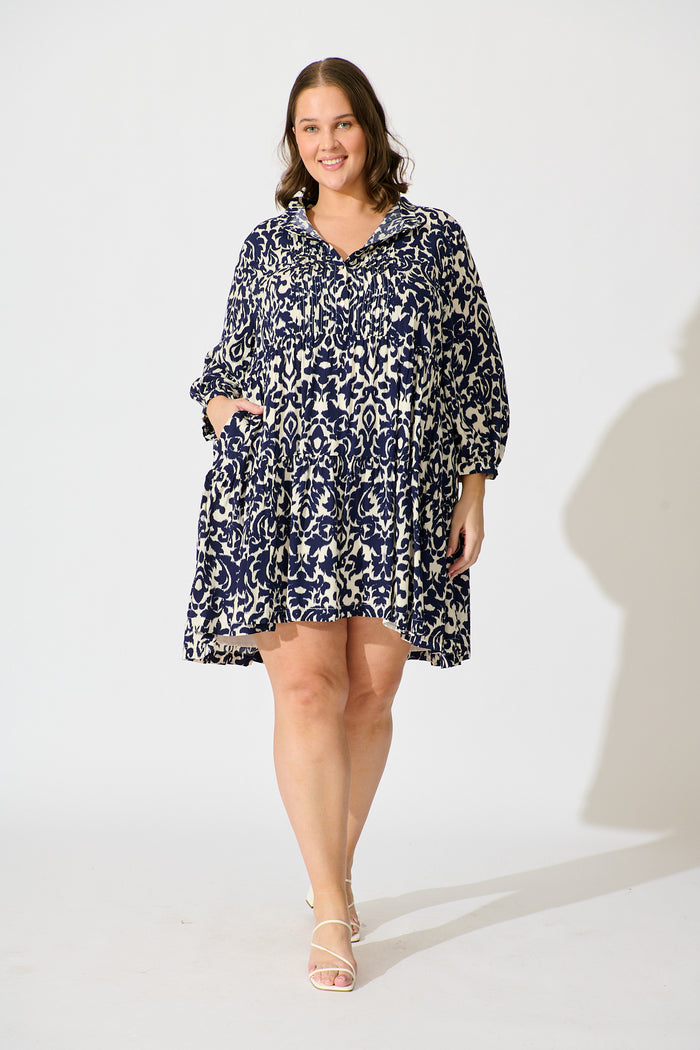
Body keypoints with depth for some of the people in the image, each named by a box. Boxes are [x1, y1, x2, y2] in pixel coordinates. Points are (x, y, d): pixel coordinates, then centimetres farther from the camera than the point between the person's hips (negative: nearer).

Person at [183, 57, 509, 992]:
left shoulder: (436, 239, 11)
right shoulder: (266, 246, 14)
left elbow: (478, 369, 9)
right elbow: (229, 356, 24)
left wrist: (473, 487, 3)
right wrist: (219, 404, 1)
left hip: (397, 500, 0)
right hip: (282, 493, 0)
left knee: (370, 695, 2)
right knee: (304, 686, -10)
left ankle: (334, 875, 22)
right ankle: (332, 910, -3)